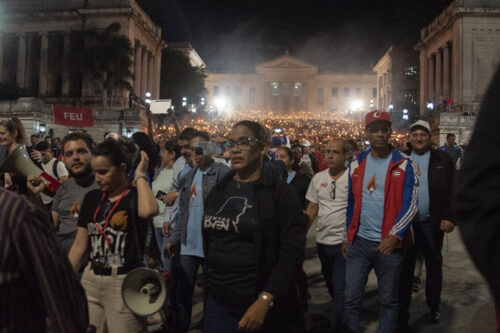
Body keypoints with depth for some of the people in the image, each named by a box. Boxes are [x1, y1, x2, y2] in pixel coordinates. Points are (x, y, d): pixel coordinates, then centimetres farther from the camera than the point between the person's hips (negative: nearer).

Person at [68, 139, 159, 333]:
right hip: (91, 280, 5)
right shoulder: (92, 198, 6)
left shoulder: (135, 197, -8)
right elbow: (79, 245, 10)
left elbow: (148, 211, -35)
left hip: (124, 283, -5)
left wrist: (140, 176, -19)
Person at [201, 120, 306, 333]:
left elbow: (292, 251, -15)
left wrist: (265, 300, -22)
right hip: (217, 302, 5)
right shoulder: (219, 190, 7)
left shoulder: (279, 193, -10)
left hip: (262, 305, -4)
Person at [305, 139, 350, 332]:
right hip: (322, 240, 6)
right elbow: (312, 210, 9)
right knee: (330, 285, 21)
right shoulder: (318, 178, 5)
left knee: (341, 290, -5)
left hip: (344, 242, -6)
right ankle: (342, 316, 42)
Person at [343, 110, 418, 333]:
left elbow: (410, 205, -8)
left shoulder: (404, 165, -4)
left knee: (388, 301, 12)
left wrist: (394, 236, -17)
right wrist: (347, 235, 11)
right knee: (350, 298, 3)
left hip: (389, 243, -2)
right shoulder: (356, 165, 6)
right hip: (359, 241, 2)